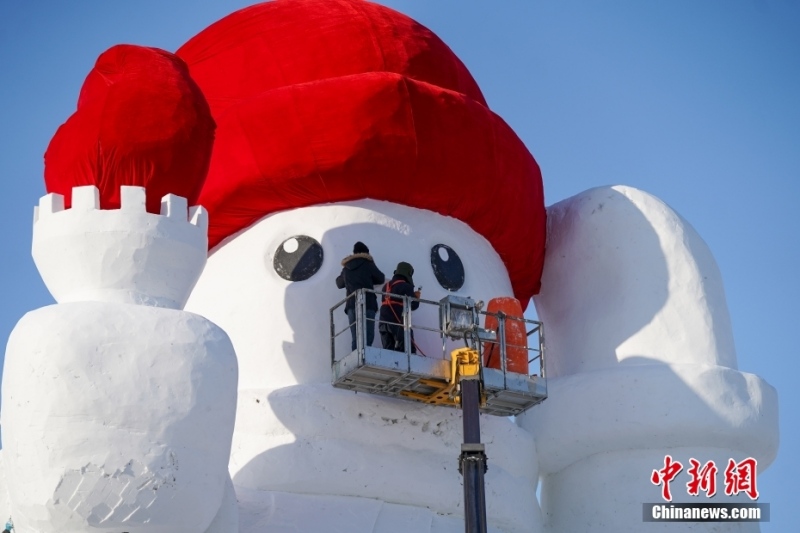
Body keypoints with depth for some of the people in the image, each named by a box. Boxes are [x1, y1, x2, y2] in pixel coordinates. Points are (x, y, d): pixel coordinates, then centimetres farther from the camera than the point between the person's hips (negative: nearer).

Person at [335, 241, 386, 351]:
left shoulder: (346, 268, 20)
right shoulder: (368, 264, 6)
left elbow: (339, 283, 34)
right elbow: (381, 279, 15)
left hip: (352, 305, 4)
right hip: (367, 305, -4)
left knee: (356, 337, 0)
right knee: (368, 336, -13)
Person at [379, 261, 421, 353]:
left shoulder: (386, 286, 19)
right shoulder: (406, 286, -3)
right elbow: (413, 305, -8)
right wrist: (416, 297, 13)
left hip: (384, 322, 7)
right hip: (399, 322, -7)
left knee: (388, 350, 4)